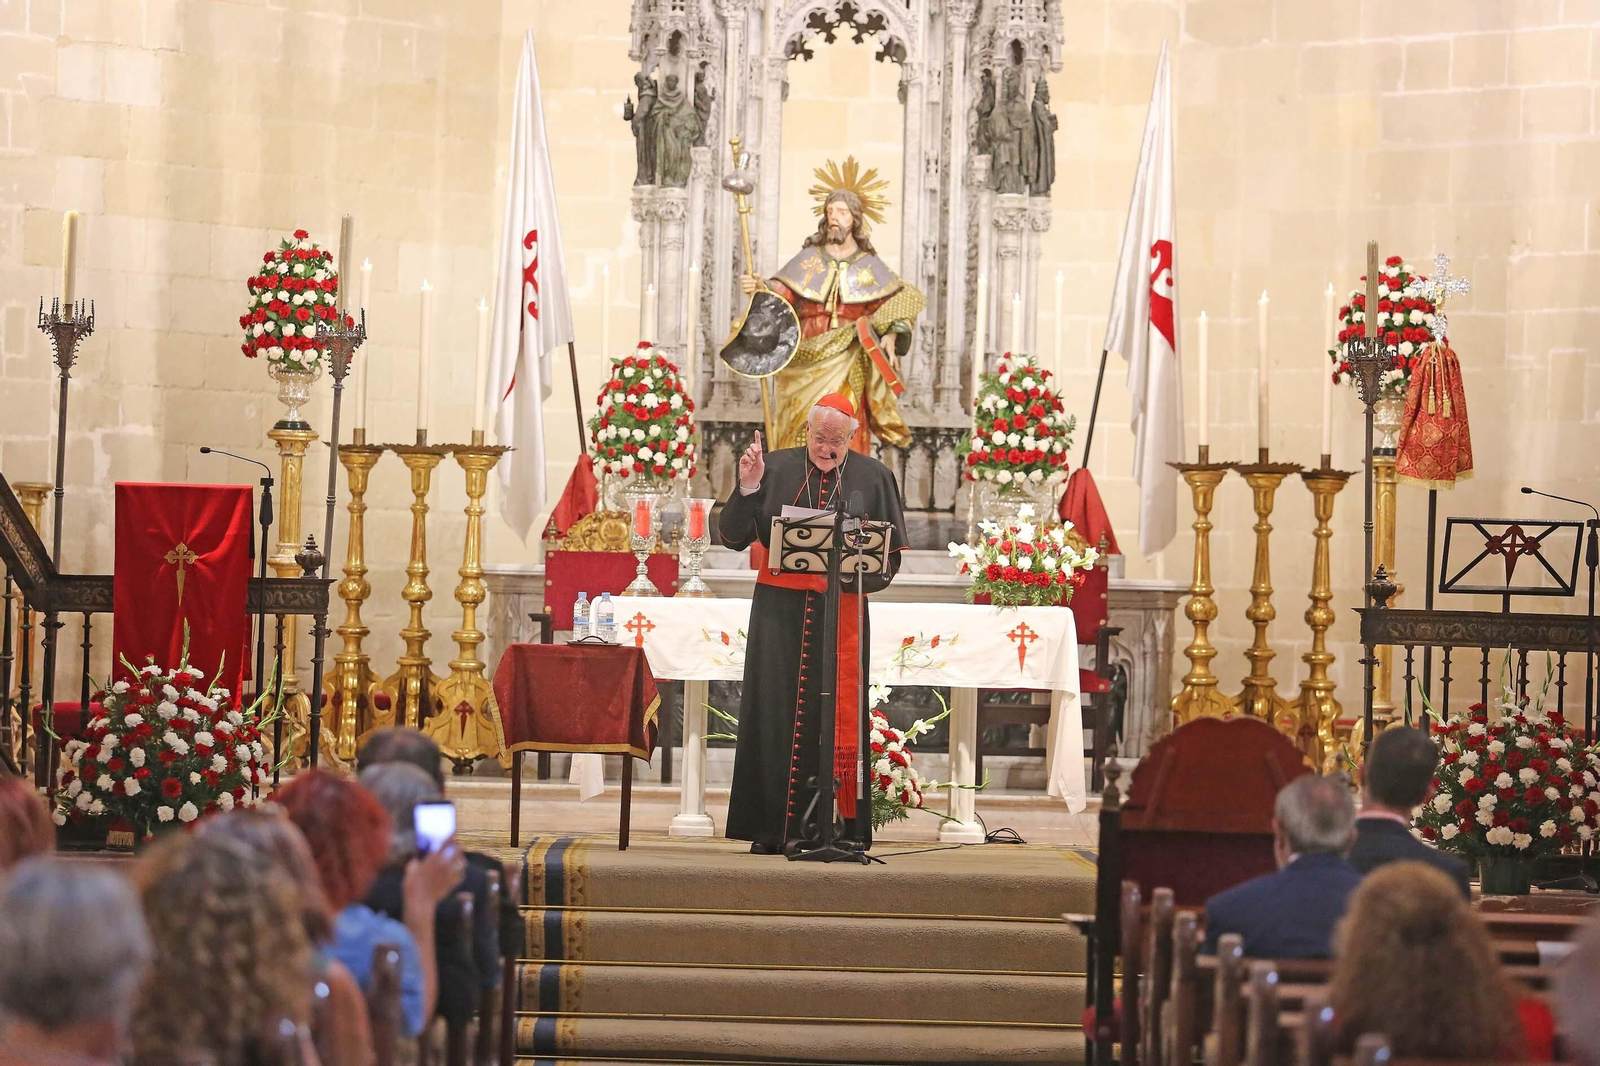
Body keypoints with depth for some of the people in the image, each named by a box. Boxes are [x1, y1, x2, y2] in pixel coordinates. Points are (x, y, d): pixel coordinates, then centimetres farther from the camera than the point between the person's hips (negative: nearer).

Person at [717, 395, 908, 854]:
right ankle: (770, 828, 2)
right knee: (775, 711, -2)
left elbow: (890, 554, 6)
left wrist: (853, 571, -13)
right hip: (780, 611, 0)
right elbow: (734, 535, 2)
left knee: (832, 715, -2)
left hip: (841, 613, 0)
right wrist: (748, 488, -14)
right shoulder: (776, 468, 6)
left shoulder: (872, 478, 6)